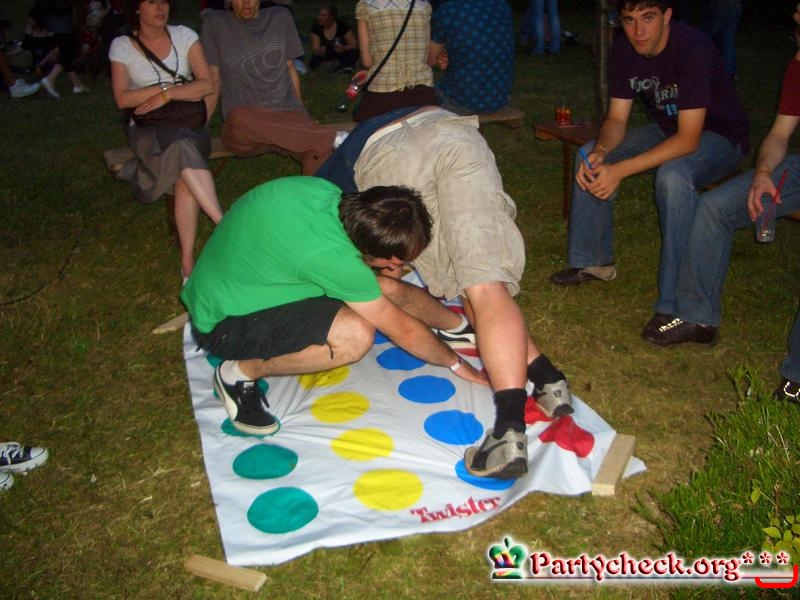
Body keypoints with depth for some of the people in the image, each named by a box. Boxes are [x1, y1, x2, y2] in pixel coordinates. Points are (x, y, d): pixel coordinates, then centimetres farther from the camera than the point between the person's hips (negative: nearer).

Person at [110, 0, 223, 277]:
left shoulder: (184, 35, 8)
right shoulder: (122, 46, 5)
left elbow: (207, 85, -1)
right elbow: (123, 99, -3)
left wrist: (167, 94, -12)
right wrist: (172, 87, -8)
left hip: (190, 126, 1)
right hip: (147, 130, -1)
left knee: (185, 177, -33)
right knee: (183, 144, -38)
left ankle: (188, 260, -35)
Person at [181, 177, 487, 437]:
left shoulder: (323, 190, -12)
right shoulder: (332, 256, -34)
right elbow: (403, 331, -20)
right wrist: (456, 364, -3)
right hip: (223, 324, -8)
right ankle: (240, 373, -14)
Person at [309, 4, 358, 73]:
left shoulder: (342, 26, -18)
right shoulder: (316, 28, -13)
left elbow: (354, 45, -18)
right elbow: (314, 49, -17)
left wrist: (344, 48, -40)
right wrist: (319, 51, -42)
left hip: (342, 54, -3)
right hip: (326, 56, 3)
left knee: (353, 52, -31)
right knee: (313, 62, -27)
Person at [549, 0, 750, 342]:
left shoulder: (692, 48, -31)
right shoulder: (624, 50, -10)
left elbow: (688, 139, -34)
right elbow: (616, 118, -6)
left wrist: (620, 170, -40)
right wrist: (600, 151, -29)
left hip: (721, 137, -7)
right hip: (669, 129, 7)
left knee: (673, 175, -38)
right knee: (588, 157, -7)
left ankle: (675, 304, -32)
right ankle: (593, 261, 7)